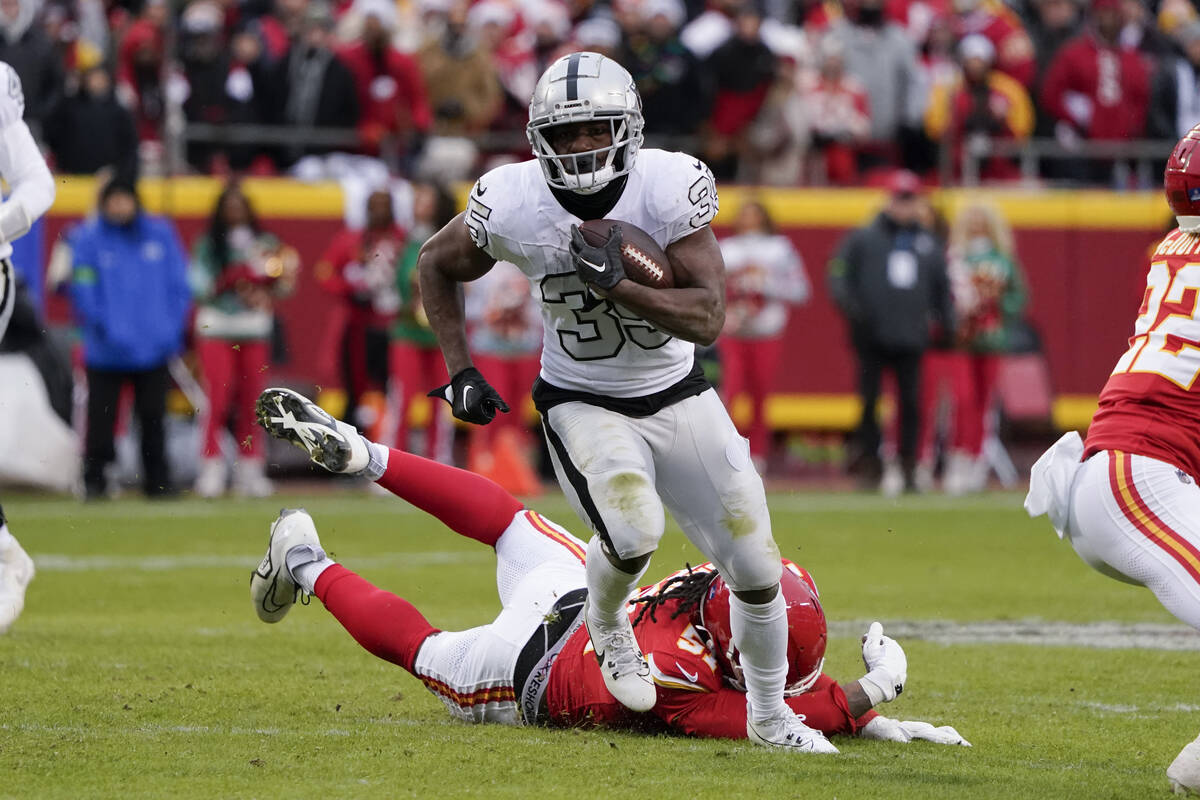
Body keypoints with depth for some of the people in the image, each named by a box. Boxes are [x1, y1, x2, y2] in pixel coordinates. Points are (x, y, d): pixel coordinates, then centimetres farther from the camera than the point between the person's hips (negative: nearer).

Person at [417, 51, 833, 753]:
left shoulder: (671, 188, -22)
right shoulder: (514, 205, -19)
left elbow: (710, 318, -25)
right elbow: (438, 265, 3)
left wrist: (616, 283, -37)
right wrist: (461, 371, -3)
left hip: (677, 398, 2)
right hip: (583, 404, -2)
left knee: (757, 569, 1)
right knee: (634, 532, -30)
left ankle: (770, 716, 27)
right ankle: (609, 627, 6)